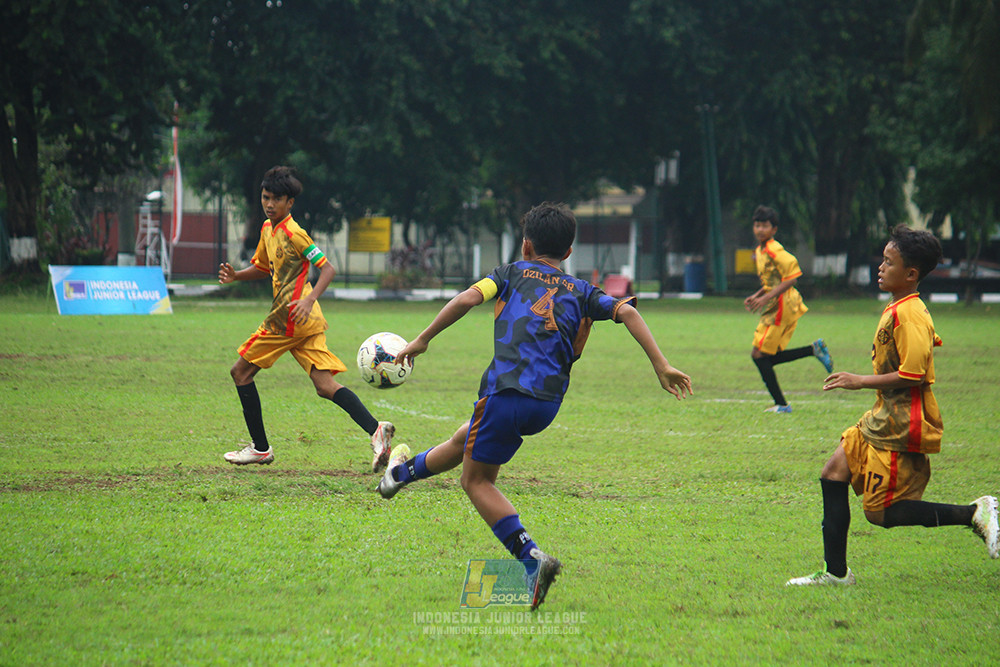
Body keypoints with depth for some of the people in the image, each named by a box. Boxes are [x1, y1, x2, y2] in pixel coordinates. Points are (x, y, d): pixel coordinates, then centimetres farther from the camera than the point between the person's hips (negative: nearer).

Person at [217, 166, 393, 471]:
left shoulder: (293, 233, -11)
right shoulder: (268, 229, 17)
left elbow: (327, 268, -14)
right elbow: (263, 267, 31)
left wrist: (309, 300, -27)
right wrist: (235, 275, 12)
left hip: (288, 319, -9)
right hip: (306, 322, 9)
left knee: (241, 371, 4)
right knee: (325, 386, -2)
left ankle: (260, 448, 9)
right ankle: (376, 429, -18)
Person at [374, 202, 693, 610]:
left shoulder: (513, 273, 14)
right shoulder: (581, 292, 20)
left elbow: (468, 298, -2)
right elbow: (626, 311, 5)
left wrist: (423, 339, 3)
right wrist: (660, 365, 0)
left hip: (505, 391, -5)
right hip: (549, 404, 5)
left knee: (477, 480, 7)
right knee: (466, 439, 29)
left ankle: (531, 559, -8)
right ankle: (404, 471, 49)